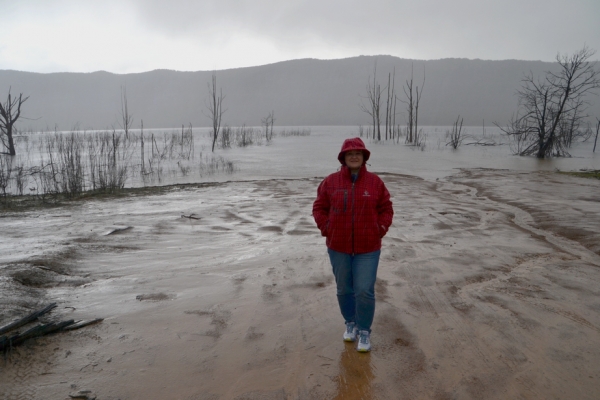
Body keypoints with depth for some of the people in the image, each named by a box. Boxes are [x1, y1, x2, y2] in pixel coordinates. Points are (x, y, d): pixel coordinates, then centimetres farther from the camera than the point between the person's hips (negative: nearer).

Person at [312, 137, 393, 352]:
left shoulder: (375, 182, -2)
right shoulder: (331, 181, -2)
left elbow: (386, 209, 5)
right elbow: (319, 207, 5)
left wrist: (380, 229, -5)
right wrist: (326, 228, -5)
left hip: (368, 248, -1)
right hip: (338, 247, 1)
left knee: (365, 291, -4)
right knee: (344, 290, 14)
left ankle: (364, 331, 17)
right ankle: (350, 323, 38)